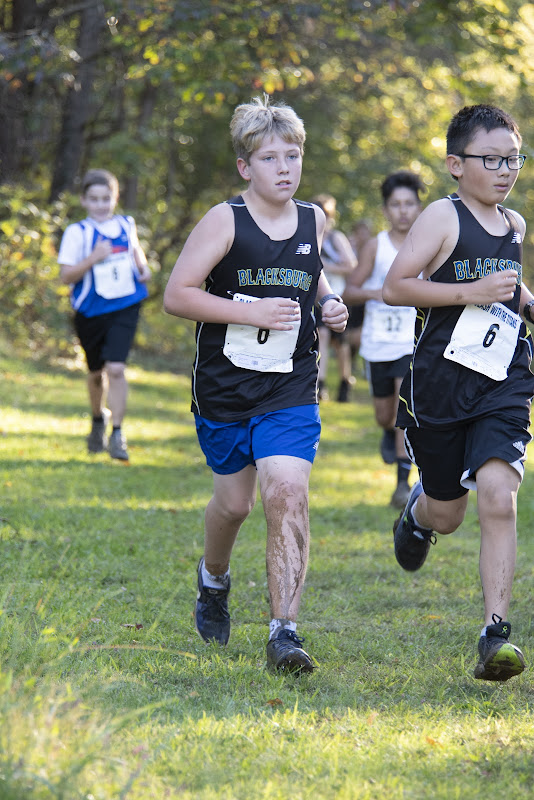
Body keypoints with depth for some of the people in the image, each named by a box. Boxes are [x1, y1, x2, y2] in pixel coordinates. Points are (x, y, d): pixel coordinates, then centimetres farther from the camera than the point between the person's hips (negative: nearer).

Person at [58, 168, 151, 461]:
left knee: (116, 368, -15)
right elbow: (66, 275, -12)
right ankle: (99, 418, 43)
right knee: (97, 371, 15)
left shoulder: (126, 225, 5)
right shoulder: (77, 232, -7)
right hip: (91, 312, 0)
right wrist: (93, 258, -24)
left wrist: (143, 267, 9)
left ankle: (117, 434, -11)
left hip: (125, 307, 0)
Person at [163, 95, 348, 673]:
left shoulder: (313, 221, 5)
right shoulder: (225, 222, -8)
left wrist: (328, 303, 4)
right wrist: (253, 312, -20)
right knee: (233, 502, 12)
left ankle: (284, 632, -16)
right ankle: (213, 581, 46)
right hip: (224, 388, -2)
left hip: (290, 391, 2)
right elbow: (176, 295, -13)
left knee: (288, 494, -16)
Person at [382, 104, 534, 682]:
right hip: (440, 380, -3)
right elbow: (394, 287, -15)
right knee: (447, 515, 12)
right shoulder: (444, 217, -7)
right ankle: (418, 508, 51)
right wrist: (470, 292, -21)